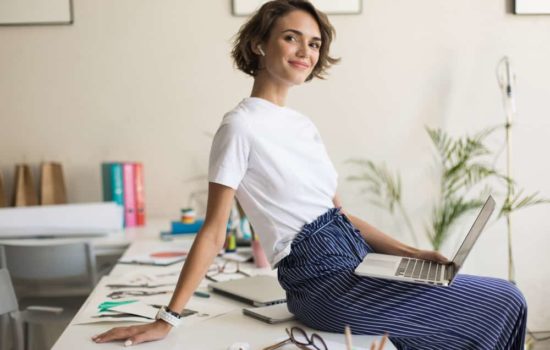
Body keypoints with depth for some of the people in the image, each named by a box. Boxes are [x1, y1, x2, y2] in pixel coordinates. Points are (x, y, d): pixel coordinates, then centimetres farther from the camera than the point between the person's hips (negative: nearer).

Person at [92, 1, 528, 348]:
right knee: (504, 305, -6)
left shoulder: (303, 125, 13)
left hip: (357, 259, 8)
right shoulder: (242, 126, -11)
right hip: (324, 284, -8)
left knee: (504, 296, 7)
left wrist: (411, 253, 7)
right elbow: (213, 234, -11)